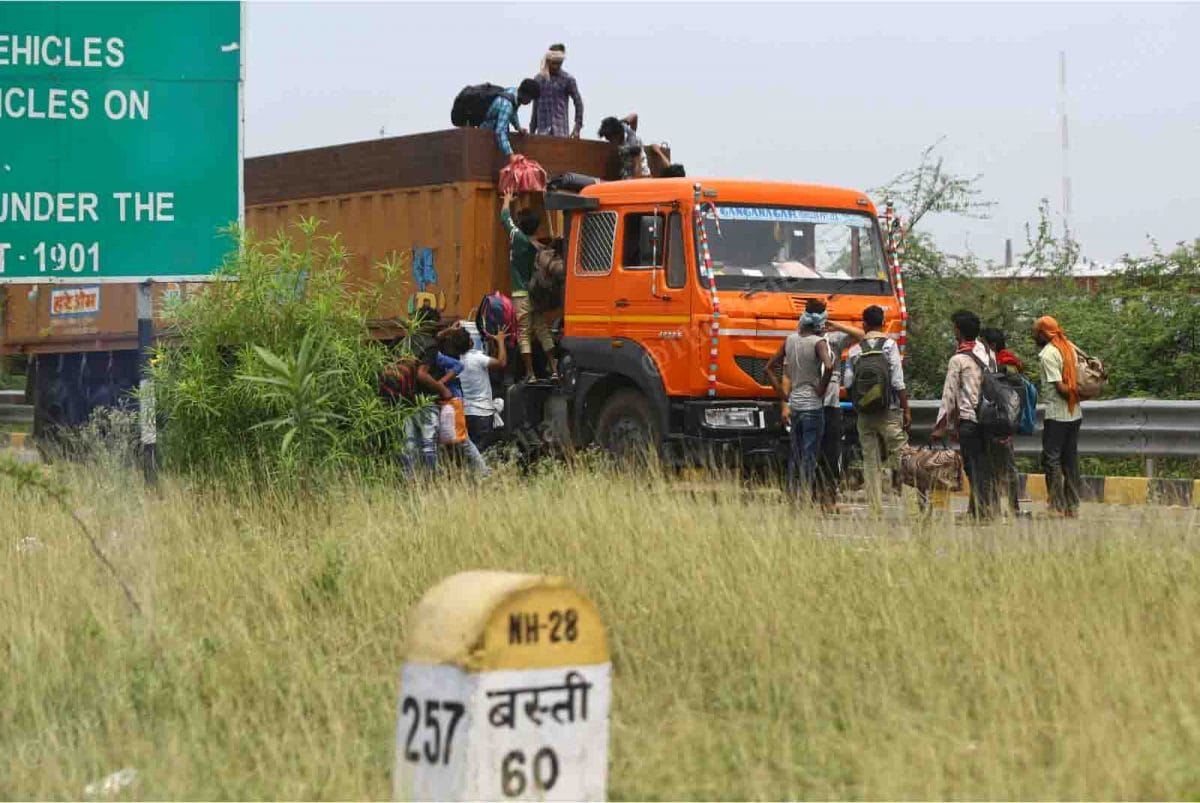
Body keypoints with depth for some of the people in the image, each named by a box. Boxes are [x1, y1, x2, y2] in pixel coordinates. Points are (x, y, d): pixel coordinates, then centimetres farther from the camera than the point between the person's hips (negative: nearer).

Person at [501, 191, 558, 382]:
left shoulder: (518, 237, -10)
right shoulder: (537, 246, 2)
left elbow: (505, 217, 5)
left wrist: (507, 199, 21)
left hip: (521, 295, -6)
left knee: (524, 334, -3)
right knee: (543, 332, 10)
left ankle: (530, 373, -5)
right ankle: (554, 369, 6)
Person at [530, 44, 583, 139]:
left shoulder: (568, 79, 1)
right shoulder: (539, 79, 10)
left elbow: (578, 103, 4)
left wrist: (577, 127, -3)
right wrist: (532, 130, 15)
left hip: (560, 128, -3)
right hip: (542, 129, 3)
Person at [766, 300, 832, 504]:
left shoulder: (791, 340, 7)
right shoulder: (818, 342, -12)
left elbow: (770, 368, 15)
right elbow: (829, 366, -31)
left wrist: (783, 394, 14)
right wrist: (821, 389, -15)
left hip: (794, 403, 6)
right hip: (813, 406, -6)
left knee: (794, 455, 14)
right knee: (809, 457, -3)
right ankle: (806, 498, -5)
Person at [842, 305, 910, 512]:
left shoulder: (854, 350, 3)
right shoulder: (889, 345, -5)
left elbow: (847, 382, 1)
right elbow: (898, 383, -9)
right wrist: (907, 411, -5)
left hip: (864, 415, 3)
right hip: (889, 411, -3)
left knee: (870, 460, 6)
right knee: (900, 456, 1)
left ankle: (875, 506, 5)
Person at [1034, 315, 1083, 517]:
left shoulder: (1047, 354, -13)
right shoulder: (1070, 347, 11)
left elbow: (1060, 386, -18)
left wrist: (1074, 395, -4)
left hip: (1056, 414, -8)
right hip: (1074, 414, 8)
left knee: (1051, 459, -3)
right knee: (1070, 459, 11)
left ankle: (1057, 506, -5)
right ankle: (1073, 506, 13)